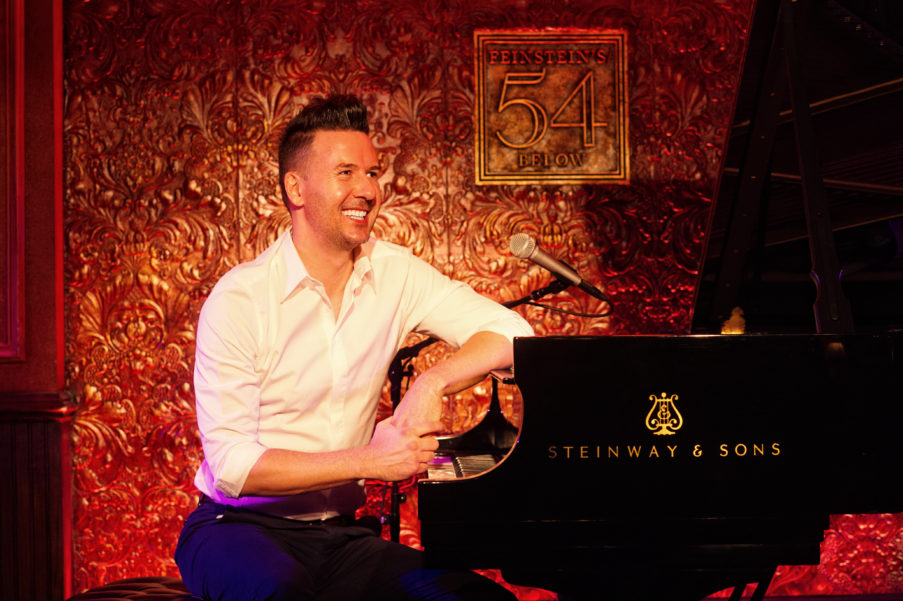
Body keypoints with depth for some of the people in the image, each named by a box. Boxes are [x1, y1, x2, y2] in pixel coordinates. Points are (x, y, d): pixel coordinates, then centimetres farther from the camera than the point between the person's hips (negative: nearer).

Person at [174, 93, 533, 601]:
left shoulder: (394, 274, 3)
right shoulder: (239, 300, -11)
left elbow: (512, 333, -1)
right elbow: (232, 465, -16)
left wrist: (432, 384, -19)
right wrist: (368, 461, -23)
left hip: (341, 535, 4)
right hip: (241, 528, -4)